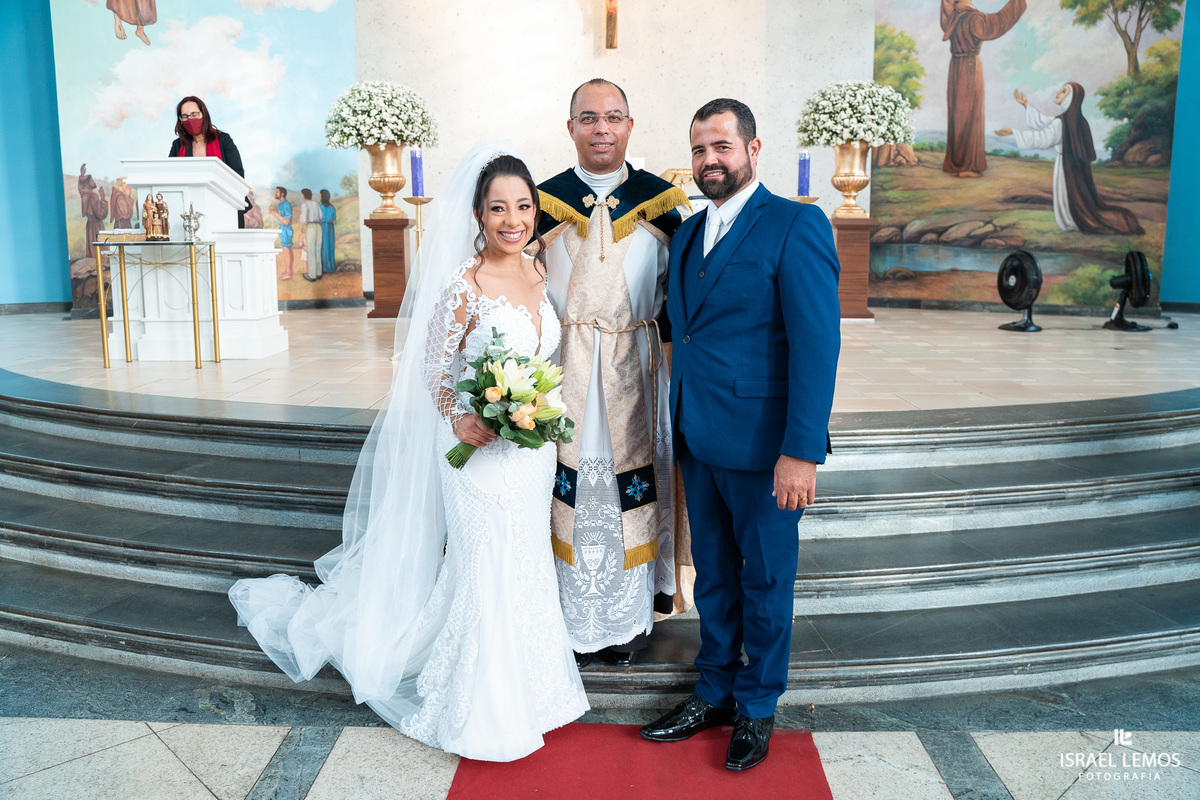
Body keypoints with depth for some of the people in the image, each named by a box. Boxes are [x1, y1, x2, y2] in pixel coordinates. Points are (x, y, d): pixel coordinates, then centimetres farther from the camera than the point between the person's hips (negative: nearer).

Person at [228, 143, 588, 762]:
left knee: (526, 567, 18)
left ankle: (525, 688, 39)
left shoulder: (537, 272, 4)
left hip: (532, 451, 6)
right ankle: (480, 711, 27)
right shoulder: (464, 285, -16)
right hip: (480, 451, -6)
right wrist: (458, 420, -27)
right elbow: (434, 366, -12)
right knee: (485, 575, 6)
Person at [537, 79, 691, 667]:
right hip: (565, 369, 0)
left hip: (635, 369, 0)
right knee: (571, 487, 5)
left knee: (631, 485, 7)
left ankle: (629, 618, 25)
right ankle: (576, 621, 22)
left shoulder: (662, 200, 3)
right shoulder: (544, 200, 2)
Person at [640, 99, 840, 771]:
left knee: (765, 579, 10)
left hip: (762, 441, -6)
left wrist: (802, 451, -21)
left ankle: (759, 706, 30)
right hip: (698, 439, 7)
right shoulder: (688, 232, 13)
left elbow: (818, 343, -17)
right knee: (713, 573, 18)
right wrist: (680, 424, 10)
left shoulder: (796, 225, -10)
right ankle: (715, 694, 36)